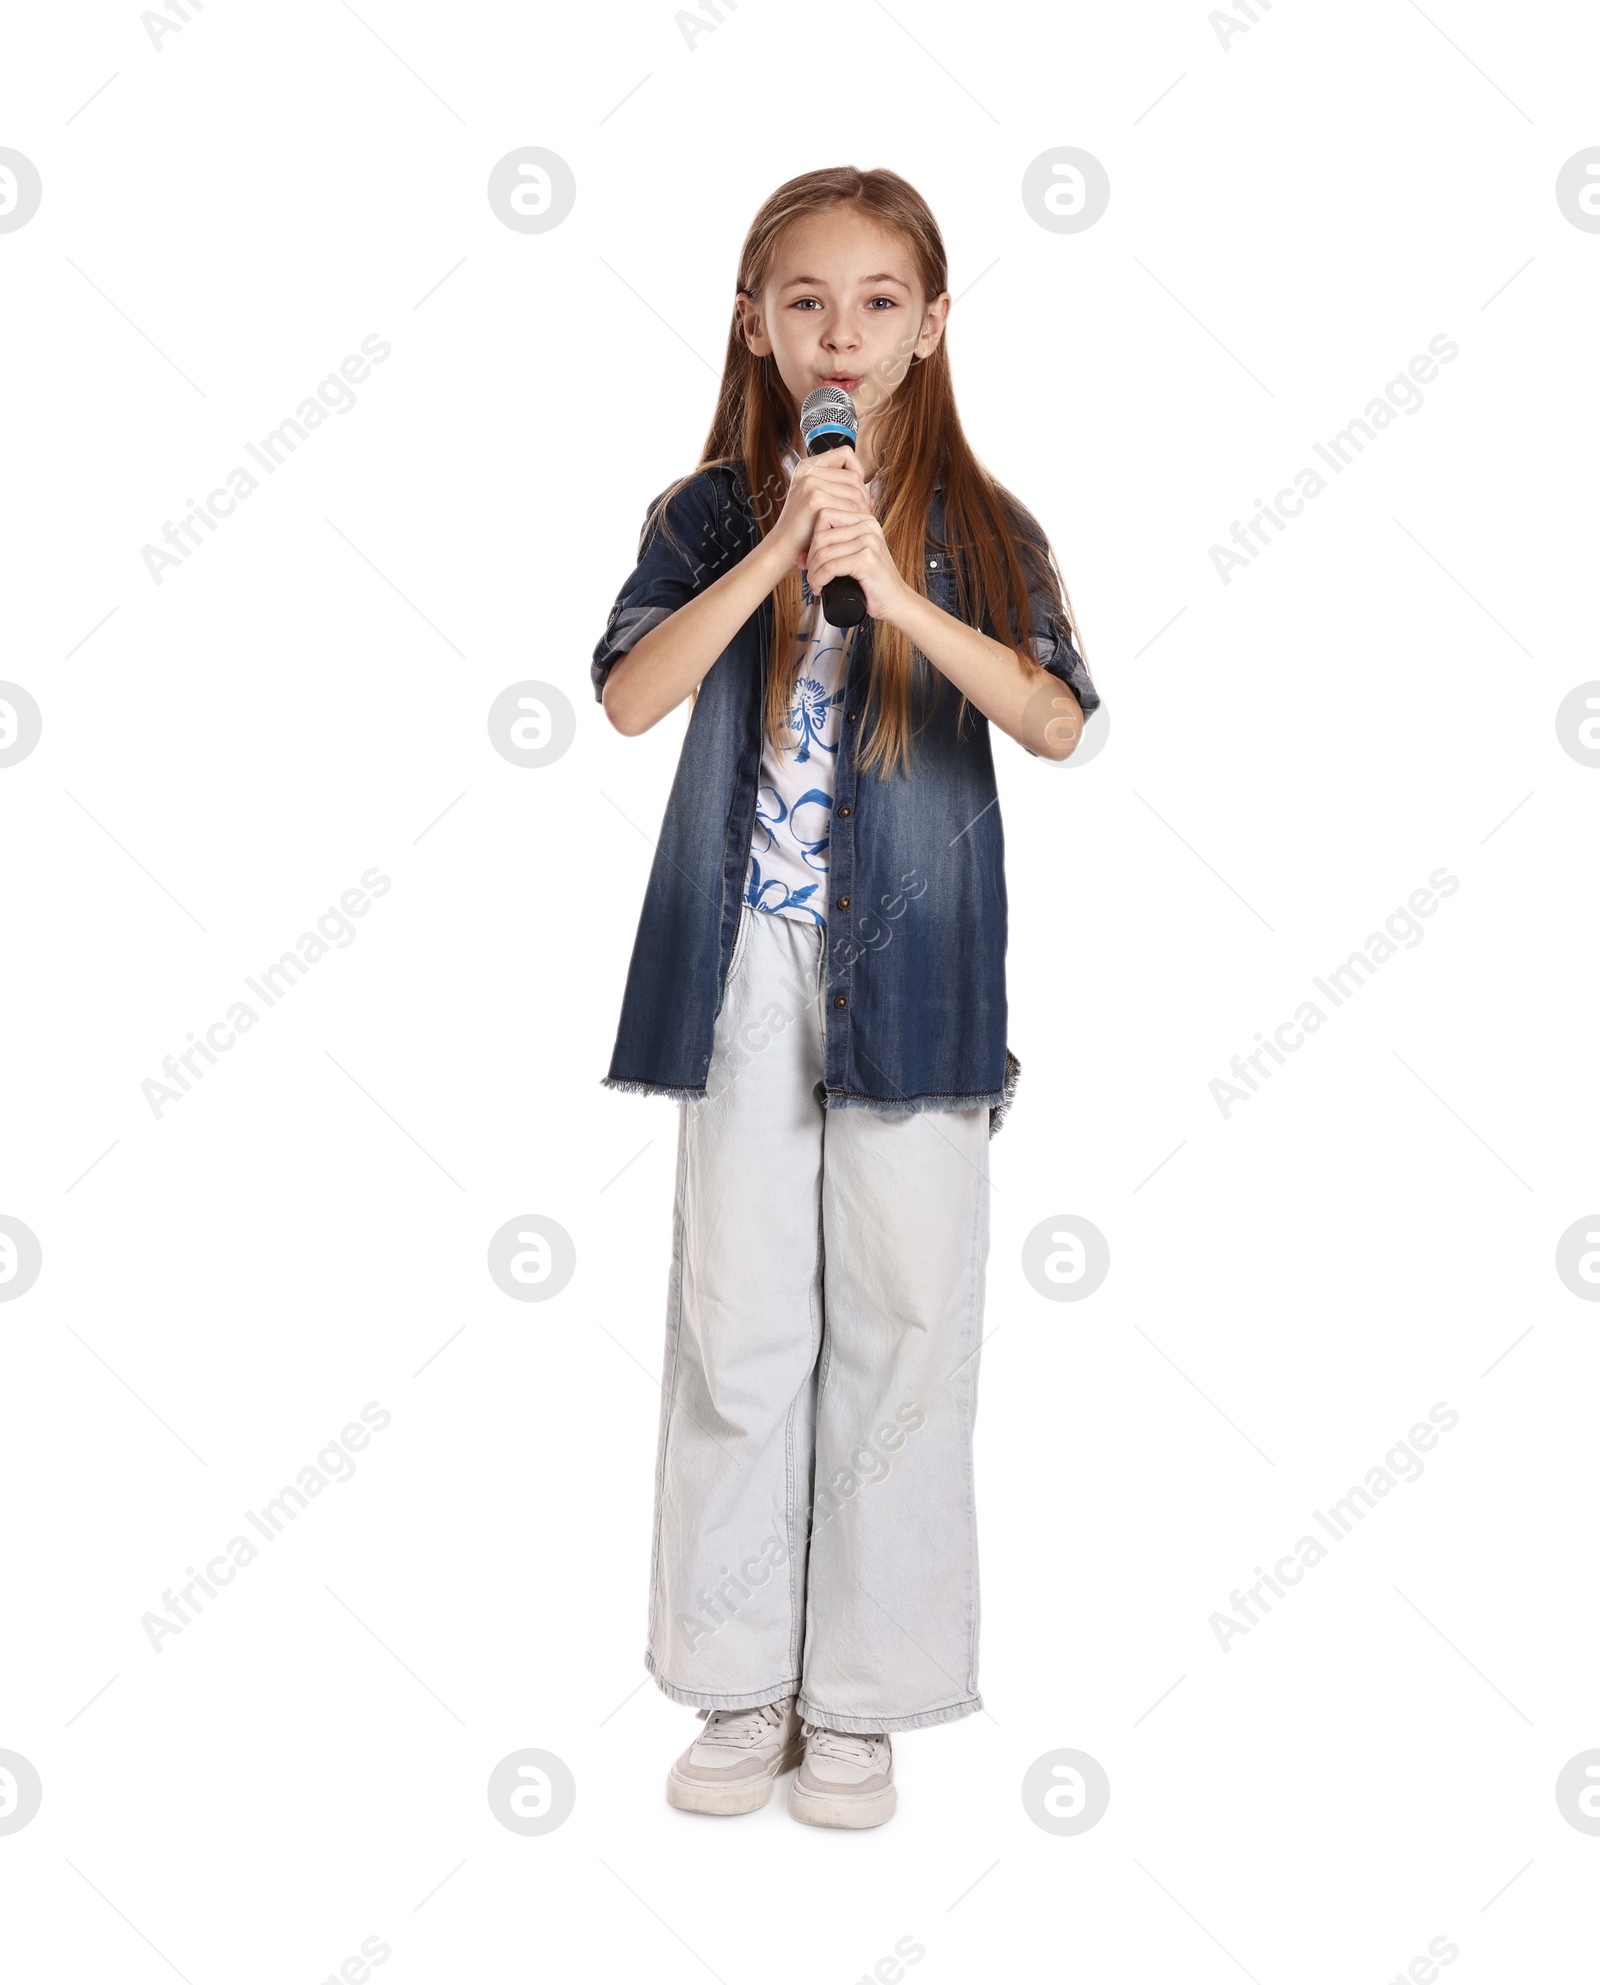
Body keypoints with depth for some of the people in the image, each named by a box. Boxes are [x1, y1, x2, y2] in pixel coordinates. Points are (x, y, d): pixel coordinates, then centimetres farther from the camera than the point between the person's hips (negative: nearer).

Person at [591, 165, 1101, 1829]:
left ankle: (861, 1701, 20)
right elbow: (629, 697, -12)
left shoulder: (978, 531, 1)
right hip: (744, 971, 1)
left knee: (902, 1327, 4)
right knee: (739, 1326, 7)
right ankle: (740, 1687, 22)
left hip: (911, 975, 0)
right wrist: (775, 551, -20)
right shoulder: (708, 518, 4)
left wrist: (894, 588, -25)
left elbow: (1057, 723, -15)